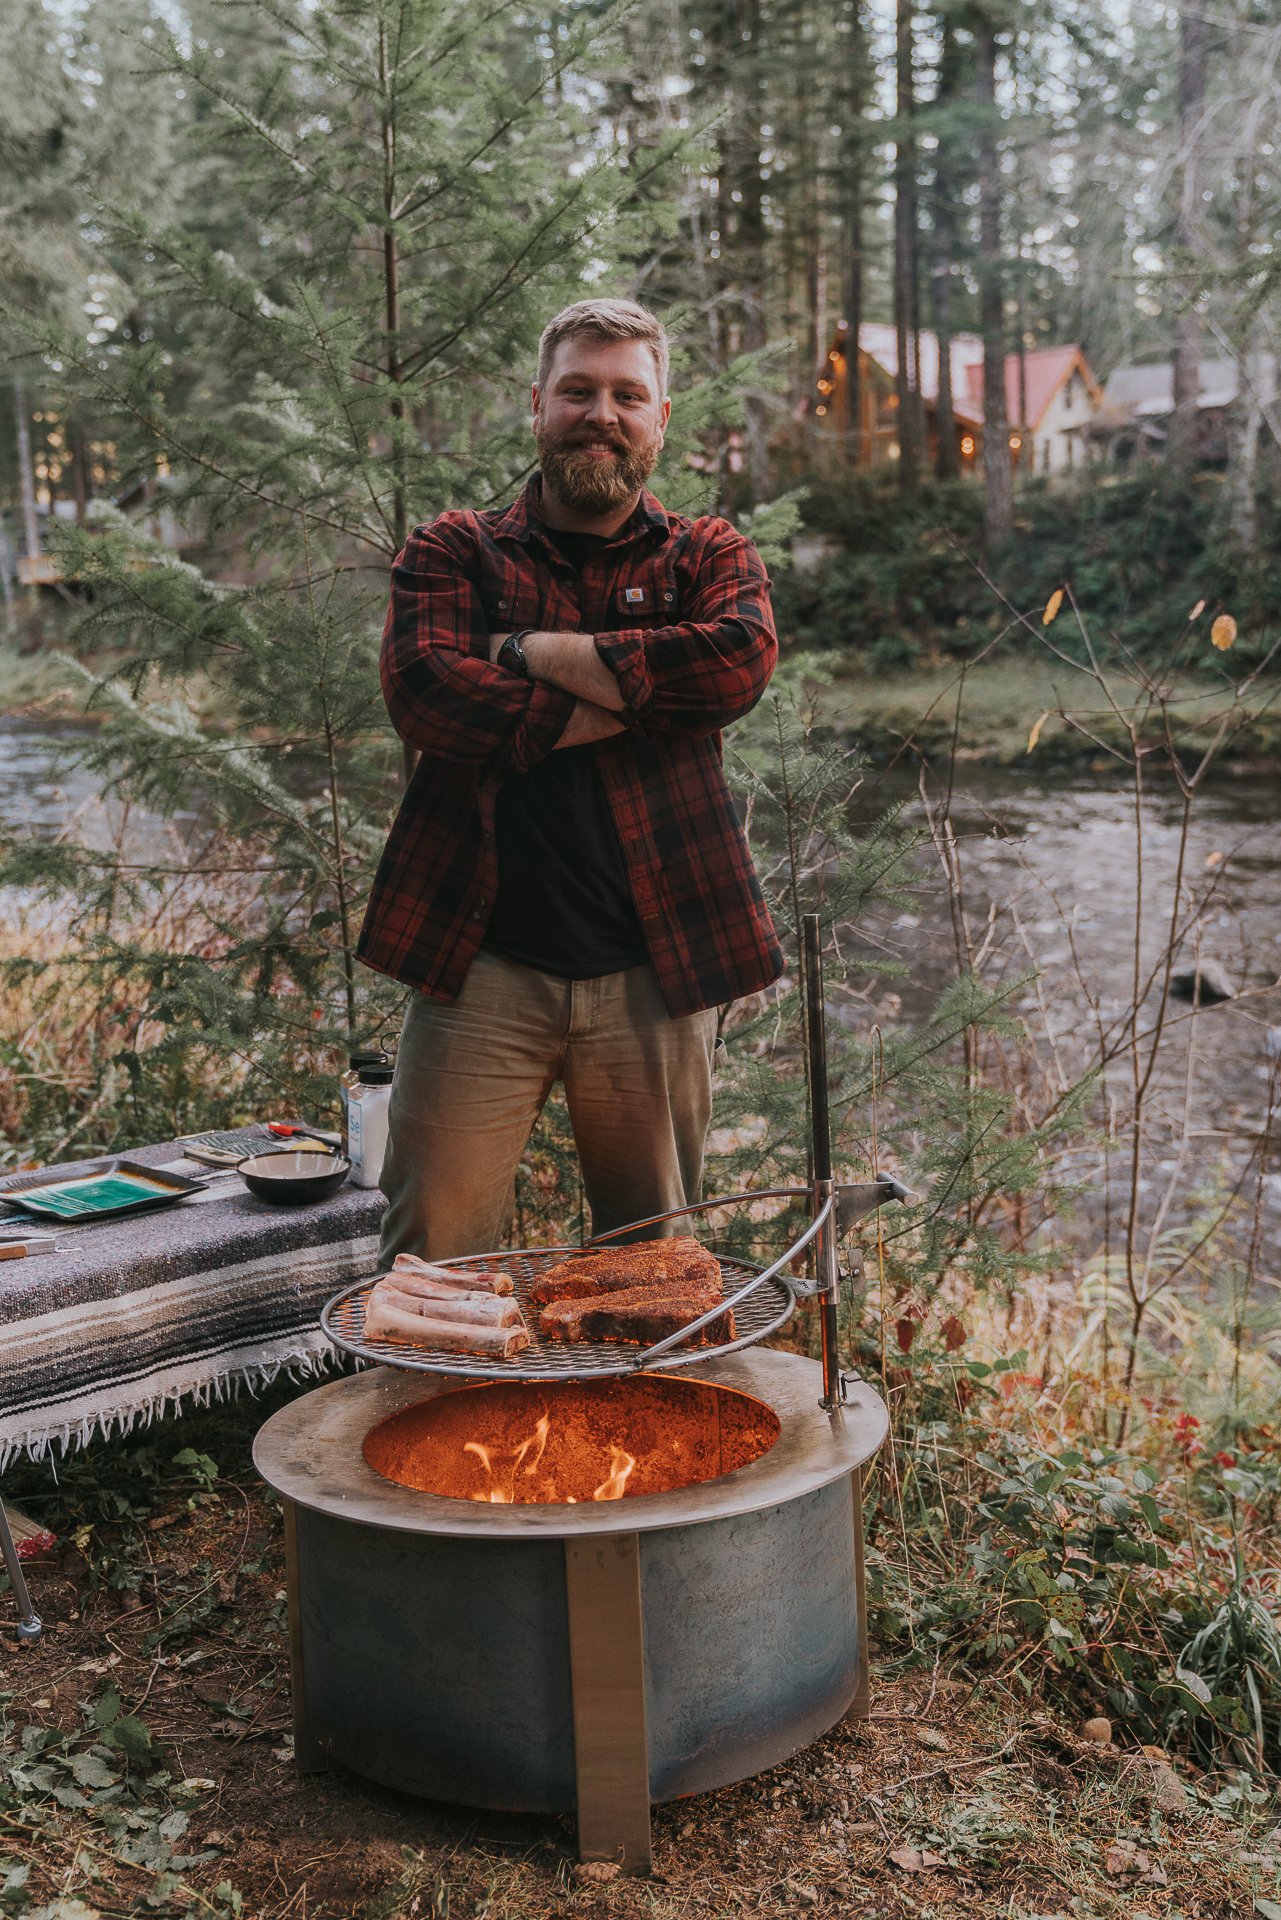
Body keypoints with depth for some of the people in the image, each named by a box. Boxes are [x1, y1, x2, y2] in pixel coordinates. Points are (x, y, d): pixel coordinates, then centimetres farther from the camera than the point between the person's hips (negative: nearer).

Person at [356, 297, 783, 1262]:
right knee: (430, 1265, 0)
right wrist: (631, 702, -11)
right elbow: (423, 688, -11)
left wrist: (536, 651, -8)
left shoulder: (710, 557, 11)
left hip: (651, 973, 1)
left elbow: (740, 661, -12)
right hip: (482, 967, -1)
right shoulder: (454, 552, 9)